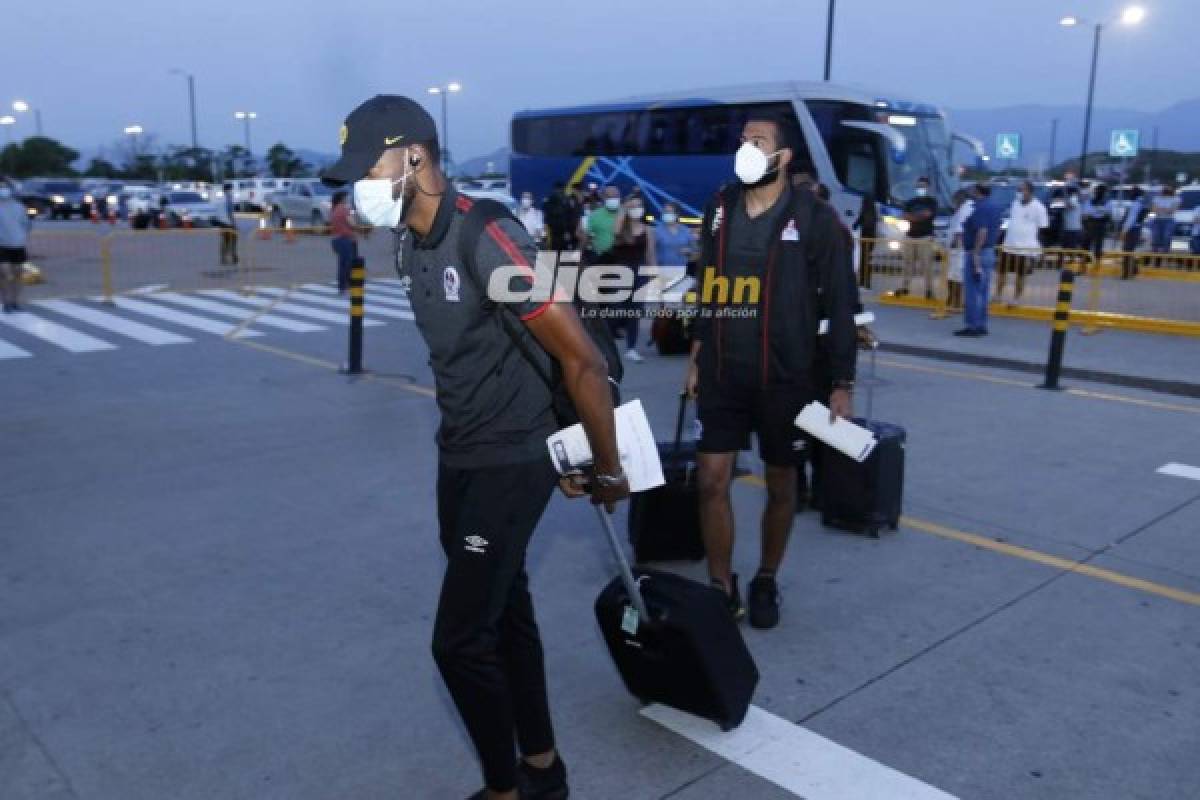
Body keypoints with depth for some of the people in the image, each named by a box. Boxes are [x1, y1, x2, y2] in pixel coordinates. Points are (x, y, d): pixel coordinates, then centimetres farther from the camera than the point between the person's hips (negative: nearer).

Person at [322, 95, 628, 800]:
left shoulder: (489, 241, -22)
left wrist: (609, 470, -10)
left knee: (460, 639, -3)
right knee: (505, 617, 18)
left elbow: (584, 361, -20)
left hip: (511, 462, -9)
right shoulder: (413, 242, 5)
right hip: (458, 456, 9)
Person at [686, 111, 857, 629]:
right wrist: (697, 357, 13)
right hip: (721, 374, 3)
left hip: (783, 377, -3)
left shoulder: (813, 218, -7)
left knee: (780, 484, 10)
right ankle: (722, 588, 15)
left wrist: (843, 382, -7)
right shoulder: (719, 209, 7)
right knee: (711, 480, -1)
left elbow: (840, 303, -5)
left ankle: (766, 583, 30)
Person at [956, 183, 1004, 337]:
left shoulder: (981, 208, -16)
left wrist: (976, 254, -26)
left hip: (978, 253, -10)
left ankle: (972, 326, -4)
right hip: (990, 253, 10)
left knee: (972, 291, -5)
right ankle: (981, 325, 16)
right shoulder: (996, 207, 14)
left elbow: (982, 232, -25)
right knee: (982, 292, 13)